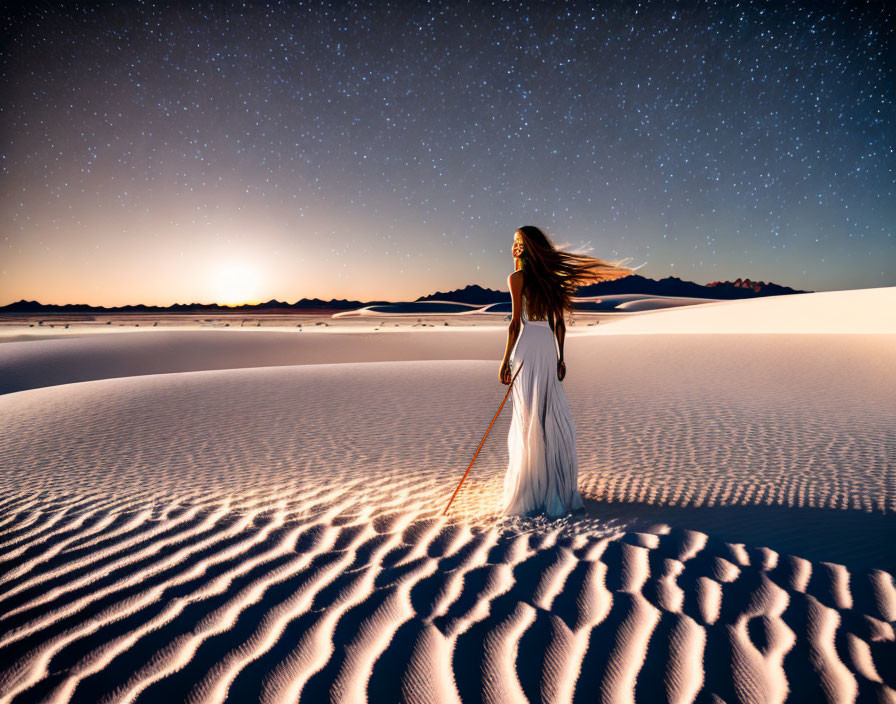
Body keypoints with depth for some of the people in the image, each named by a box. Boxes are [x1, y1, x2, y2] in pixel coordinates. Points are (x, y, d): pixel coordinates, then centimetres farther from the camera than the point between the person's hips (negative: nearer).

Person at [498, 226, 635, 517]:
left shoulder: (518, 277, -6)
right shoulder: (549, 278, 13)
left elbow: (516, 322, -12)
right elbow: (559, 323, 12)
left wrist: (505, 361, -9)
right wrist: (560, 357, 17)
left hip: (526, 347, -6)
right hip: (548, 347, 6)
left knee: (530, 418, -1)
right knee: (552, 416, 12)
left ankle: (533, 489, 8)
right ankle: (557, 486, 23)